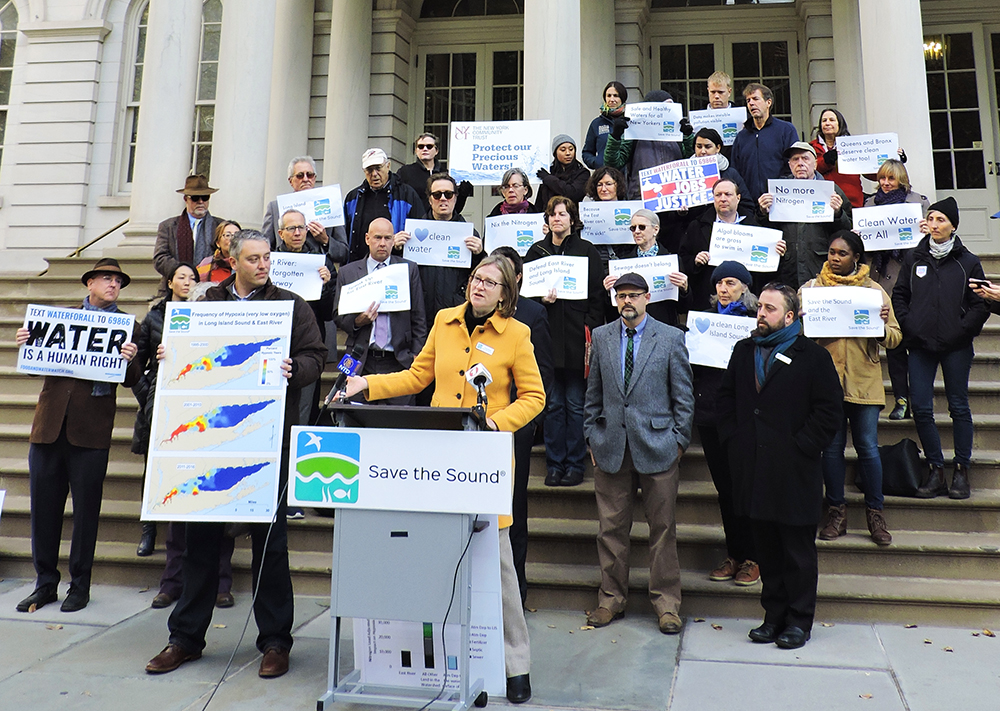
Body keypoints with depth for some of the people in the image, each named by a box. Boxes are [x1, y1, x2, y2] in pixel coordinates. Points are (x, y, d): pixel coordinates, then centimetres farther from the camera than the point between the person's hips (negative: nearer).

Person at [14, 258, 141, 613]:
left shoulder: (127, 327, 6)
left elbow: (131, 381, -2)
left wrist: (130, 360, -22)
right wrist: (25, 343, -2)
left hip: (92, 430, -3)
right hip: (49, 424, 3)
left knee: (86, 510, 3)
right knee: (44, 507, 8)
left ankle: (80, 586, 17)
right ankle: (45, 584, 22)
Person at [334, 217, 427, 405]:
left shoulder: (409, 269, 9)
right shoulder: (347, 272, 11)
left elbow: (418, 318, 8)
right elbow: (338, 317, 11)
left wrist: (416, 355, 1)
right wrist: (357, 321, -10)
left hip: (399, 361, -1)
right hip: (361, 363, 1)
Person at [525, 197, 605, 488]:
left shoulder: (587, 251, 5)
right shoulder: (536, 251, 12)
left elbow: (597, 295, 2)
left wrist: (591, 330, -8)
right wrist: (541, 299, -8)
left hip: (577, 336, -2)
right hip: (547, 334, 2)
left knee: (575, 403, 2)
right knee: (553, 403, 6)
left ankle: (575, 464, 13)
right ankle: (554, 464, 16)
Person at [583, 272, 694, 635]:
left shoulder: (671, 338, 1)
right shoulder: (601, 336, 9)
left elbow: (684, 396, 3)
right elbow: (593, 393, 12)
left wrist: (679, 440, -1)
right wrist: (592, 436, 8)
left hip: (657, 446, -2)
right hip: (611, 447, 2)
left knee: (663, 527, 6)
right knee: (611, 527, 8)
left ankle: (666, 602, 21)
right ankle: (611, 598, 23)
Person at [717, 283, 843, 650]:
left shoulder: (813, 356, -3)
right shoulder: (743, 351, 13)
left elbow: (829, 410, -7)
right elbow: (726, 396, 18)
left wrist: (801, 447, -12)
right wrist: (732, 439, 7)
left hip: (794, 470, -5)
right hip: (753, 467, 5)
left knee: (798, 549, 6)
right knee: (766, 547, 13)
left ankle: (799, 620, 20)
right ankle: (774, 615, 26)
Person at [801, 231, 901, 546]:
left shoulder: (874, 290, 7)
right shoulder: (812, 287, 6)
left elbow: (894, 339, 5)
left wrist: (882, 326, -17)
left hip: (864, 380, 0)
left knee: (868, 447, 2)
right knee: (832, 446, 5)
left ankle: (875, 511, 19)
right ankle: (835, 511, 19)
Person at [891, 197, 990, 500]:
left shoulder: (968, 262, 4)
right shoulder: (913, 258, 10)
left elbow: (981, 304, 3)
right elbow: (899, 296, 12)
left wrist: (962, 330, -8)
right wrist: (908, 326, -1)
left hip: (956, 347, -1)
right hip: (920, 345, 2)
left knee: (959, 407, 5)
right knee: (921, 408, -1)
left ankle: (961, 469, 14)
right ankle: (935, 469, 10)